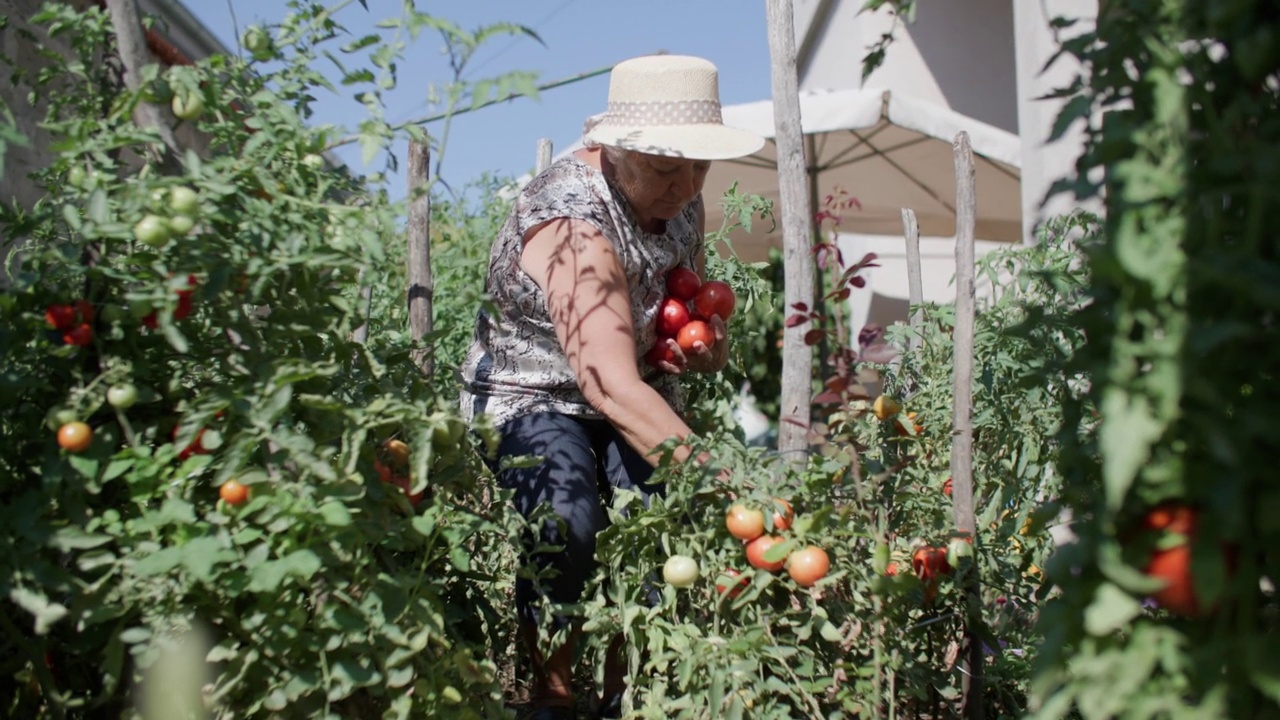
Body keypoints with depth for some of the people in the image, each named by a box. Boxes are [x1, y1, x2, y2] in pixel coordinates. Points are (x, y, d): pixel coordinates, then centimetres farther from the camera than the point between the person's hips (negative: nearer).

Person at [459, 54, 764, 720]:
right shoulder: (571, 225, -31)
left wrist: (711, 344, -5)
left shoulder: (678, 195, -6)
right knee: (567, 522, -32)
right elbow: (612, 388, -43)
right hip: (534, 395, -6)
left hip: (634, 385, 6)